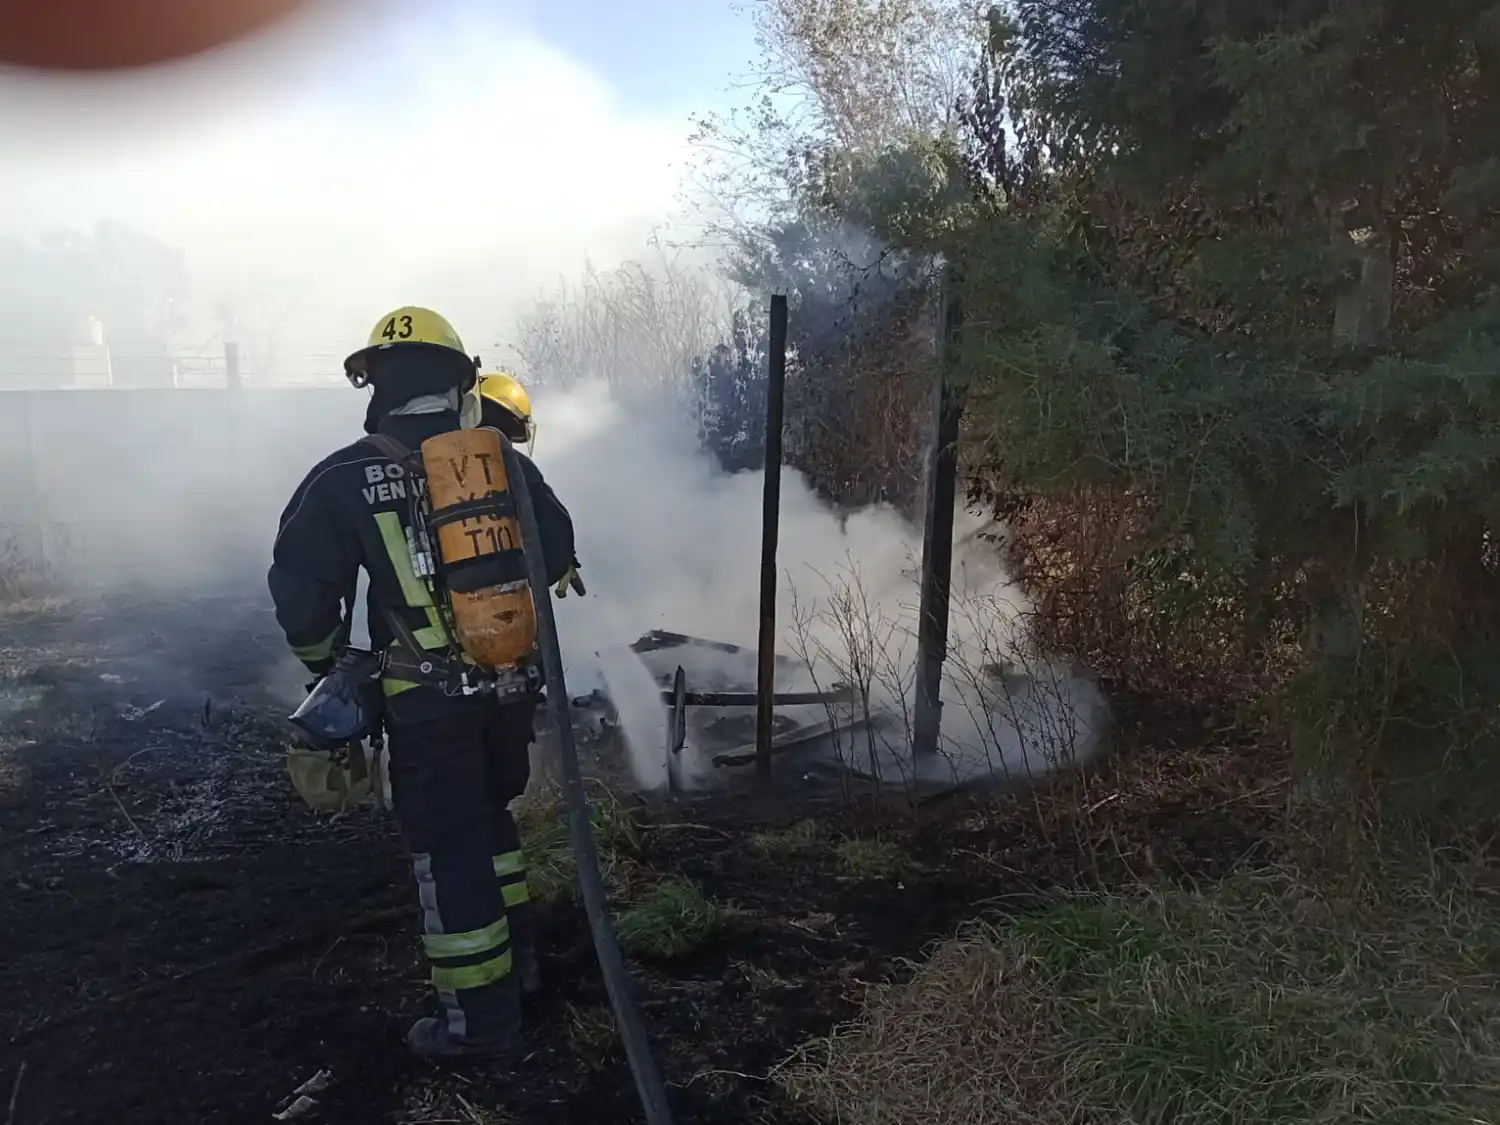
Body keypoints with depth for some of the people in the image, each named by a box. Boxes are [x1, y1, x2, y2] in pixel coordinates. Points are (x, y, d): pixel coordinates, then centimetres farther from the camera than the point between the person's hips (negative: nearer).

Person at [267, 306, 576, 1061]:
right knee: (489, 814, 25)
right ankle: (514, 951, 39)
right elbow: (557, 555, 7)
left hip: (428, 699, -4)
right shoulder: (505, 463, -1)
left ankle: (480, 1018, 18)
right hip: (513, 683, 4)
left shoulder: (346, 479, -10)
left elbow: (299, 589, -7)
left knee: (448, 848, 8)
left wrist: (325, 660, 11)